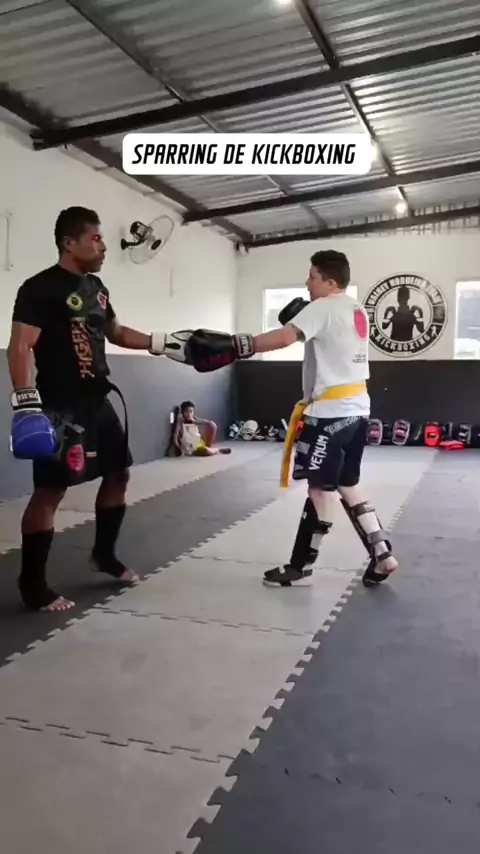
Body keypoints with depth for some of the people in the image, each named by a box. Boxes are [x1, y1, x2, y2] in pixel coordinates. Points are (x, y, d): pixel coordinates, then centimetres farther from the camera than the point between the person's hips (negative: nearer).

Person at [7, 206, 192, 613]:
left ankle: (104, 555, 34)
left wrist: (162, 343, 16)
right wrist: (27, 402, -29)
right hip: (60, 407, -9)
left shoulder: (96, 286, 14)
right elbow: (20, 347, -19)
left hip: (97, 402, 9)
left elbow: (116, 332, 26)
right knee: (51, 490, -5)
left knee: (119, 472, 16)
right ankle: (33, 585, 8)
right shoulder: (41, 288, -12)